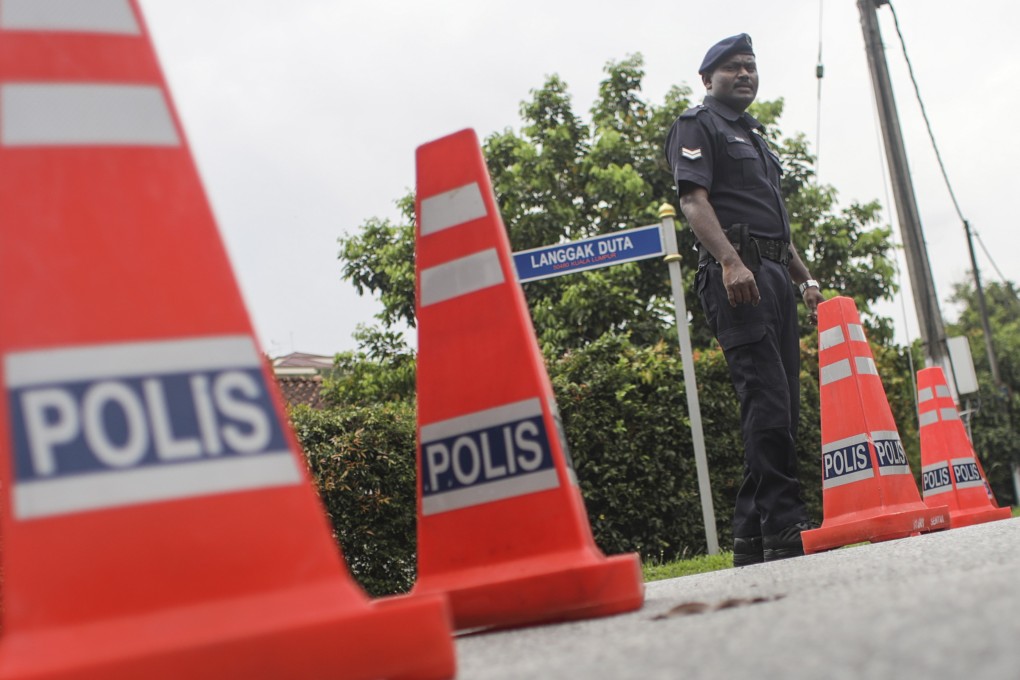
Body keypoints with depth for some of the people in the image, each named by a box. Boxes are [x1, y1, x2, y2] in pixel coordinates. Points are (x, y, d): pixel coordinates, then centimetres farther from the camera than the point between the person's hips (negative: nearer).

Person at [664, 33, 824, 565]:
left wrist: (805, 279, 22)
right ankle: (785, 526, -17)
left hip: (774, 275, 9)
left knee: (779, 404, 3)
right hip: (736, 271, -9)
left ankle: (752, 538, 6)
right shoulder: (697, 126, 5)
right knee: (766, 396, -17)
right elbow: (693, 199, -10)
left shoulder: (754, 137, 31)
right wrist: (731, 260, -24)